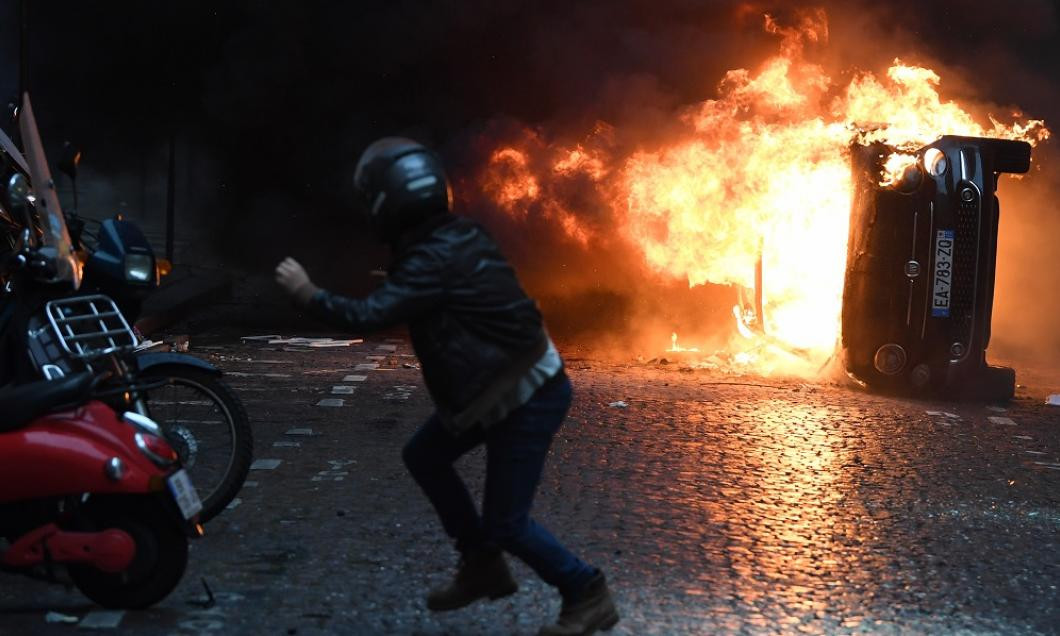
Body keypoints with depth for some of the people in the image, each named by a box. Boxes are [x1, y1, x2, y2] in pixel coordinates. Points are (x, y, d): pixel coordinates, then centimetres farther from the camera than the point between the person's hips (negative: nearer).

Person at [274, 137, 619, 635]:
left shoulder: (435, 259, -25)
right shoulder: (457, 236, 2)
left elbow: (367, 317, -30)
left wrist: (308, 293, -16)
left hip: (529, 397, -10)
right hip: (505, 384, 10)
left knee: (504, 523, -3)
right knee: (424, 457, 17)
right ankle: (482, 565, 25)